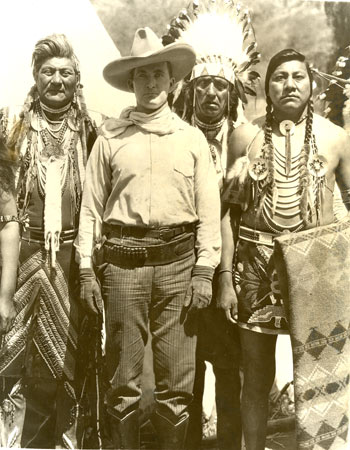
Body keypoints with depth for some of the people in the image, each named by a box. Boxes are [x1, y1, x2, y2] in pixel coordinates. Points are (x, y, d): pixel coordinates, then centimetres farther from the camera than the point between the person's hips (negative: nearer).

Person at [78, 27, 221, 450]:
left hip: (178, 260, 1)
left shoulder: (192, 138, 10)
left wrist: (204, 270, -1)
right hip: (123, 257, 0)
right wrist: (86, 268, 0)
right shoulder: (111, 136, 8)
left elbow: (209, 208, 6)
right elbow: (92, 205, 6)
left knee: (177, 381, 5)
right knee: (123, 379, 6)